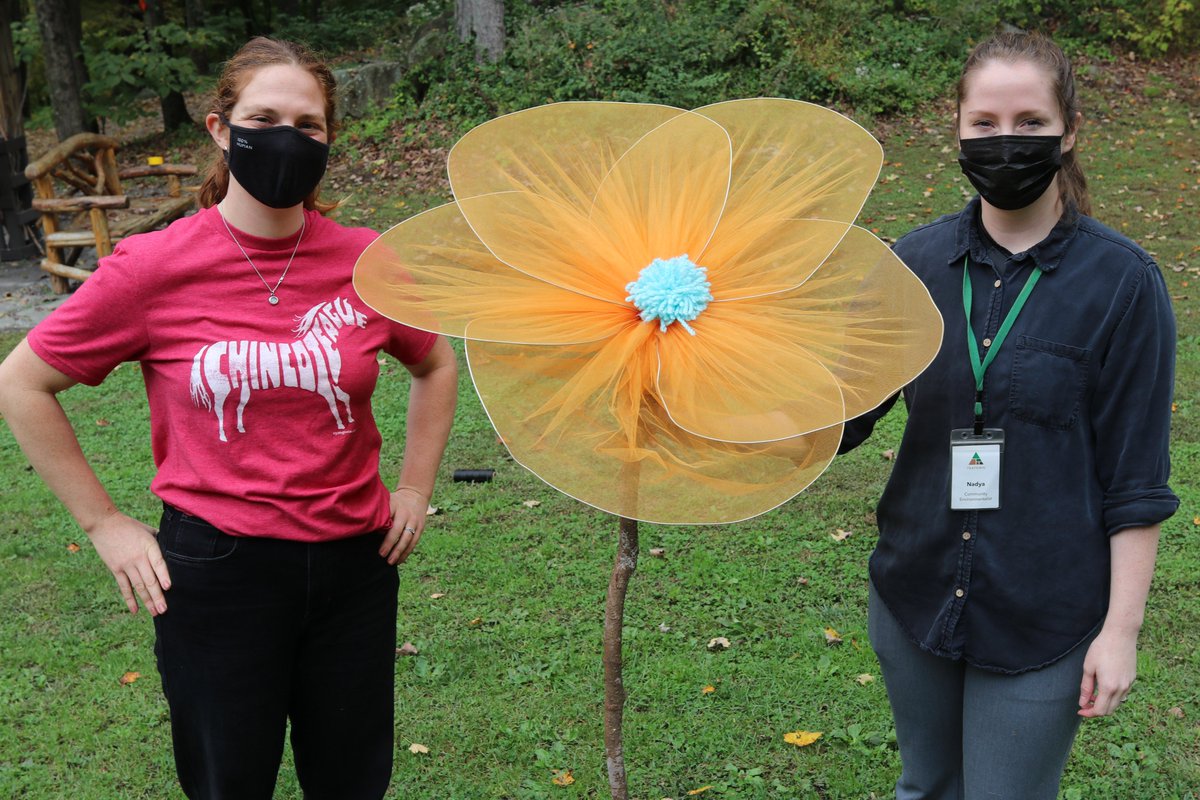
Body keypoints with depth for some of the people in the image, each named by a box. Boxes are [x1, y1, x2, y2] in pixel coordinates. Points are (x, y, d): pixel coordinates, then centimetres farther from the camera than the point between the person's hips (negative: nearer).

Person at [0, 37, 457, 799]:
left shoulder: (366, 262, -4)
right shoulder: (155, 267, -11)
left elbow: (436, 364, 15)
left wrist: (414, 490, 8)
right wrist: (104, 524, -2)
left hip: (354, 565, 3)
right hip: (218, 573, -2)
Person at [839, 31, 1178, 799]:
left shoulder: (1121, 281, -12)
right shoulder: (918, 262, -3)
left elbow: (1135, 477, -9)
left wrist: (1121, 628, -9)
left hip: (1042, 619, -3)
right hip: (916, 593, 4)